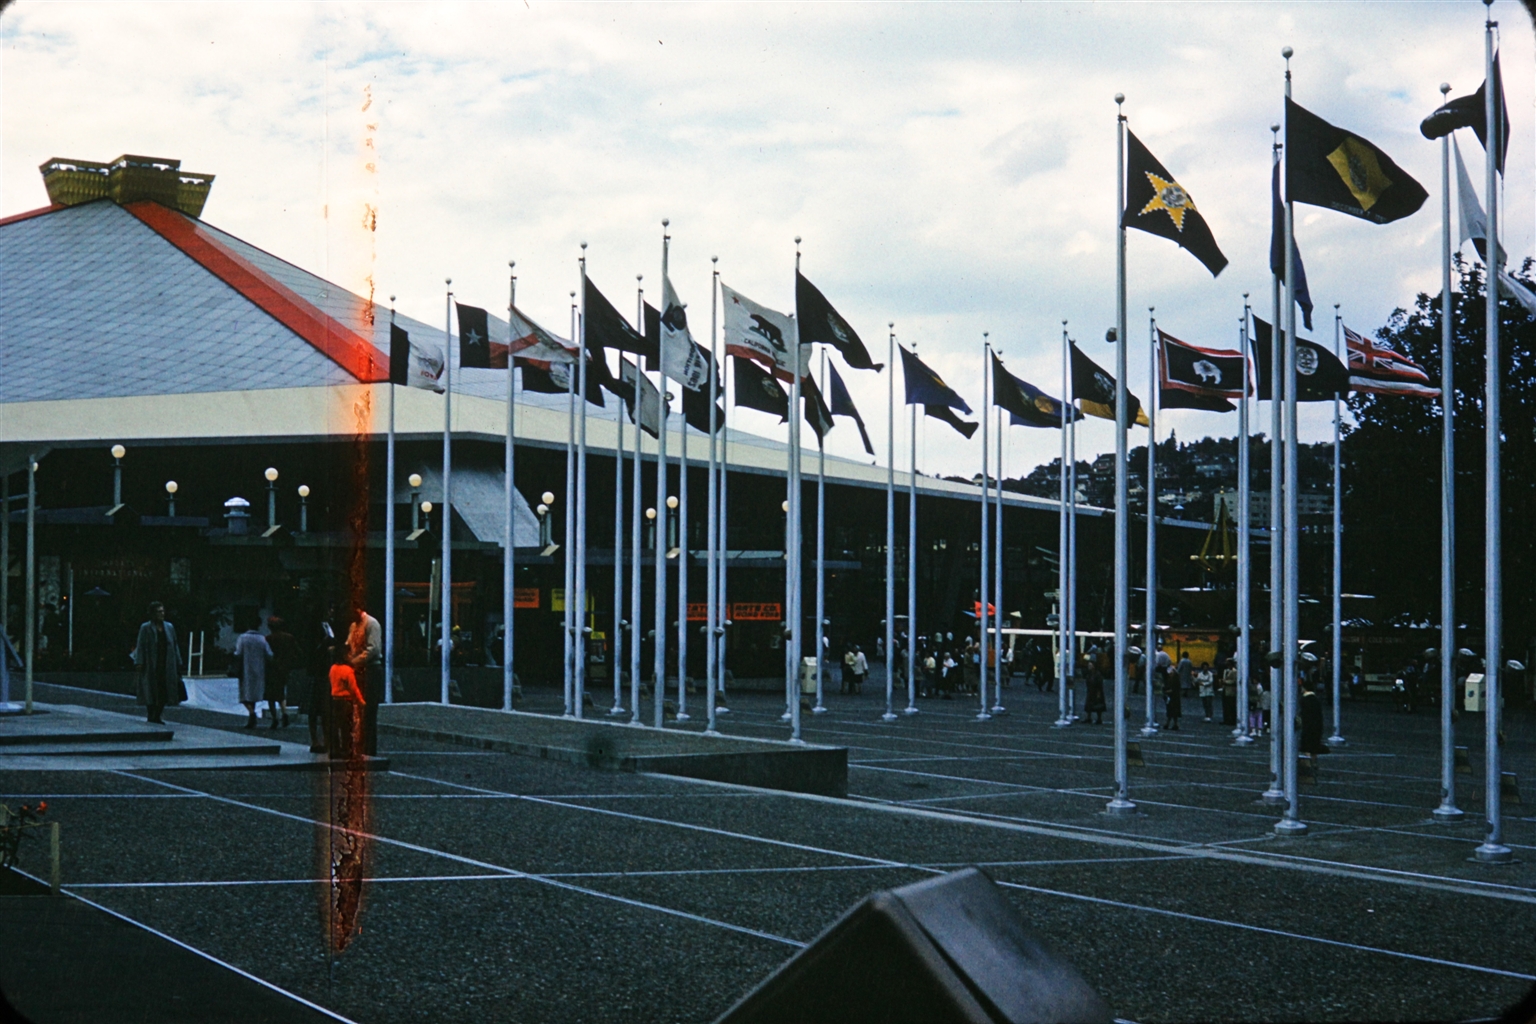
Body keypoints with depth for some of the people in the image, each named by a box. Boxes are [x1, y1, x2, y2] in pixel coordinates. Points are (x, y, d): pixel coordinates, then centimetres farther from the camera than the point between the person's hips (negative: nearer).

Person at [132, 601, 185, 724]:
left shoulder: (169, 627, 10)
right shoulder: (146, 628, -2)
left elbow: (174, 646, 12)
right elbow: (140, 646, -6)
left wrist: (178, 662, 8)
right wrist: (139, 662, -16)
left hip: (166, 666, 4)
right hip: (151, 666, -4)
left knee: (164, 692, 2)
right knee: (151, 691, -3)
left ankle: (157, 717, 12)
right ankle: (151, 716, 4)